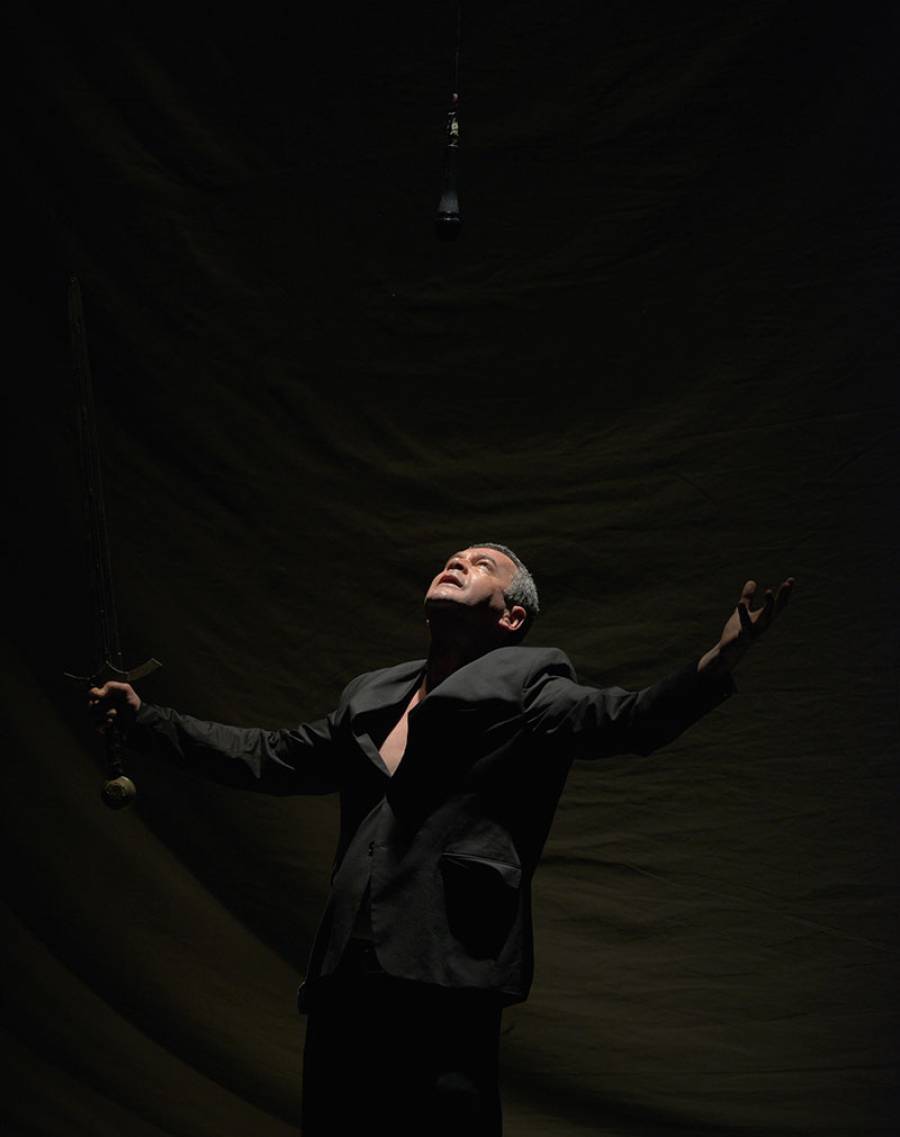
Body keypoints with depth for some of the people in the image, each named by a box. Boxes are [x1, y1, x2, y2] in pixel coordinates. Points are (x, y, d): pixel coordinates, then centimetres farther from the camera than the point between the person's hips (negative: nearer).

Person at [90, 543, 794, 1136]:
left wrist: (714, 667, -27)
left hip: (444, 978, -6)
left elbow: (628, 720, -8)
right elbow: (269, 758, 32)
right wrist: (145, 718, 33)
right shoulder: (371, 698, 24)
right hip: (345, 978, 6)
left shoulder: (527, 687, 7)